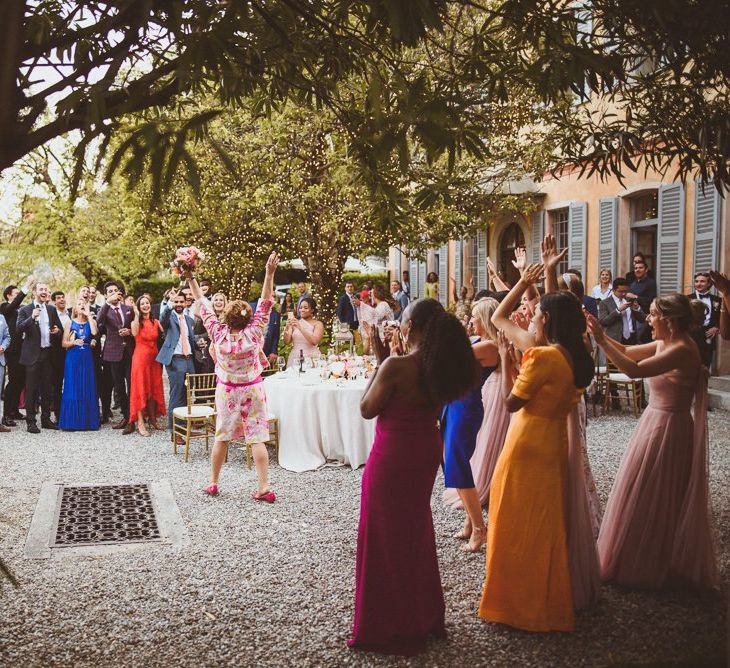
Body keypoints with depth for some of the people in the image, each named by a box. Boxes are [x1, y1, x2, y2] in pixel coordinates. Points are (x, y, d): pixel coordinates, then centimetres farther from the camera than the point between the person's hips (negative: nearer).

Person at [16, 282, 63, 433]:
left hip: (48, 353, 4)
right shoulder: (25, 310, -2)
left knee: (47, 389, 11)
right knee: (32, 389, -1)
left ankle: (46, 419, 20)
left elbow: (59, 329, 18)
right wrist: (32, 318, -26)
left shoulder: (52, 309, 11)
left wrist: (57, 331, -6)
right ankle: (30, 422, 5)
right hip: (32, 354, -4)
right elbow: (18, 329, -13)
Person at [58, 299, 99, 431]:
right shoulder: (69, 322, 7)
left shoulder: (91, 321, 8)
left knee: (87, 389, 1)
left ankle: (87, 421, 8)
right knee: (72, 389, -2)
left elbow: (94, 332, -15)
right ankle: (71, 421, 3)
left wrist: (89, 315, -9)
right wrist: (74, 342, -16)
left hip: (87, 358, 1)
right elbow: (64, 343, 4)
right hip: (73, 358, -1)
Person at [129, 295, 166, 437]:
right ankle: (140, 422, -3)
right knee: (141, 388, -4)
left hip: (154, 357, 4)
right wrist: (137, 315, -22)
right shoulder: (136, 322, 0)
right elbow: (134, 333, -22)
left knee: (154, 388, 10)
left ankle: (152, 419, 22)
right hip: (140, 356, -4)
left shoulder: (156, 322, 11)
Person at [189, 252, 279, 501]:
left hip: (226, 391, 2)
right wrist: (269, 274, -18)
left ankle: (213, 483, 22)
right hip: (252, 391, -2)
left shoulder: (218, 334, -14)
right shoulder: (253, 334, -18)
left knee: (222, 437, 12)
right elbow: (265, 303, -16)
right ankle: (264, 487, -4)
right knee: (257, 438, -2)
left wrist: (191, 279, 2)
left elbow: (204, 305, -6)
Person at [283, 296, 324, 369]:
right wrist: (287, 328, -13)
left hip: (311, 357, -2)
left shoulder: (318, 324, 1)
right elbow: (287, 342, 3)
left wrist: (300, 328, -21)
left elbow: (314, 341, -15)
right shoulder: (295, 322, 8)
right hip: (295, 357, 2)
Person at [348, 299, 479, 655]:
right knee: (415, 532, 24)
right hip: (426, 452, 8)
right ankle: (424, 615, 39)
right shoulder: (440, 364, -2)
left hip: (393, 458, -8)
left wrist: (382, 359, -11)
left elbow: (367, 409, -13)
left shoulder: (396, 366, -25)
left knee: (386, 538, 9)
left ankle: (392, 628, 22)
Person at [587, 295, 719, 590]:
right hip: (657, 422, 9)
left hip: (666, 429, -9)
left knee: (649, 498, 3)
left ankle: (644, 566, 19)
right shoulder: (666, 344, 4)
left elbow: (634, 370, -33)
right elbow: (627, 351, 13)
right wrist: (601, 333, 1)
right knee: (655, 497, 19)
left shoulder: (682, 350, -24)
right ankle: (652, 560, 34)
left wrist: (601, 340, -30)